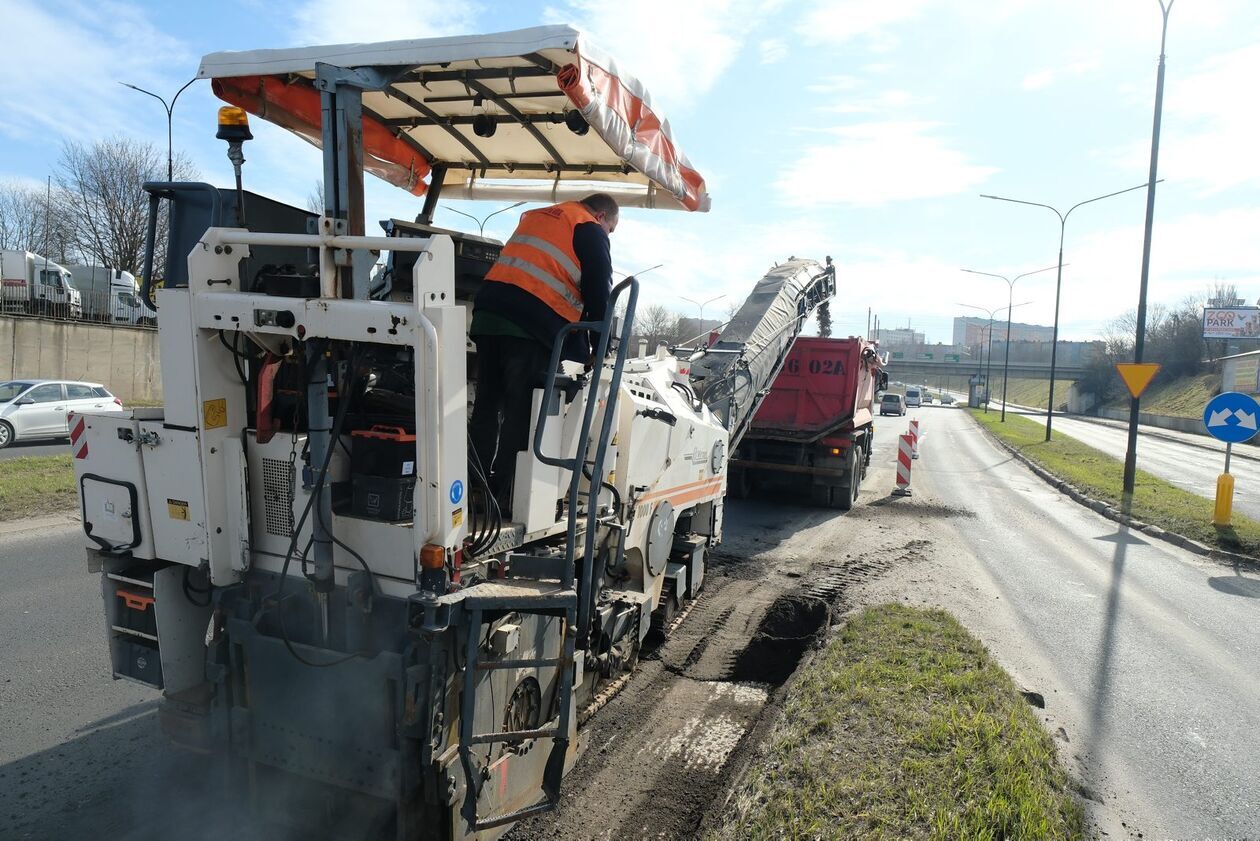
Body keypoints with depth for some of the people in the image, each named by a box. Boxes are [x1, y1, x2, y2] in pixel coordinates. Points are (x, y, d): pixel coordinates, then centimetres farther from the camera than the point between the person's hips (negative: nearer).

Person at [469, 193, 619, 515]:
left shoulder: (535, 216, 30)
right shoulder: (590, 231, 6)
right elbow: (599, 294, 1)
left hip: (488, 312, 7)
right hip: (531, 326, -7)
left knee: (487, 406, 11)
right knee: (521, 412, -4)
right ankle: (504, 497, -3)